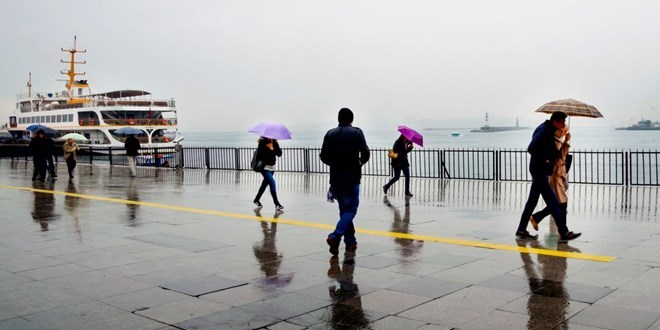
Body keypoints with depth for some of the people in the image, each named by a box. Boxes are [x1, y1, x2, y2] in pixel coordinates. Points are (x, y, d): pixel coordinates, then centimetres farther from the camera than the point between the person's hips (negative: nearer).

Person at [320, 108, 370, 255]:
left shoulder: (330, 134, 6)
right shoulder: (356, 132, -4)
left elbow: (323, 157, 5)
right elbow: (365, 153, -12)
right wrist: (360, 162, 9)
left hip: (335, 177, 4)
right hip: (351, 178, -4)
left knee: (344, 209, 15)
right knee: (350, 209, 0)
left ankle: (350, 241, 16)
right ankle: (335, 236, -20)